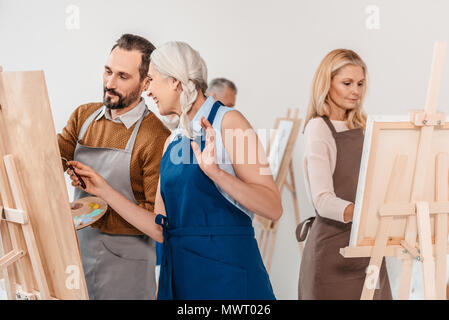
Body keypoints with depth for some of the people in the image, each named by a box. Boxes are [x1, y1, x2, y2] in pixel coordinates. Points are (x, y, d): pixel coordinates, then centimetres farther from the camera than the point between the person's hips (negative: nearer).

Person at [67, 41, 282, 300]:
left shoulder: (227, 122, -8)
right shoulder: (173, 142, 12)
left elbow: (273, 208, -16)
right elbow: (161, 230, 8)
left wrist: (216, 173, -27)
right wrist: (104, 190, 8)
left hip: (227, 274, -6)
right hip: (179, 273, 6)